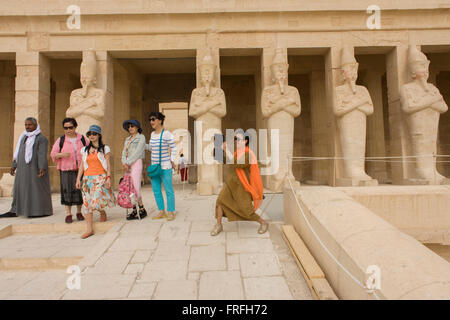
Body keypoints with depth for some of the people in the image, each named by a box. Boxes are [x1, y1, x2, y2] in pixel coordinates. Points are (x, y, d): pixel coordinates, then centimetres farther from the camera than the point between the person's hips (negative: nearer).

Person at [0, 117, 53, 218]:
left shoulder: (41, 138, -9)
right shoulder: (24, 137, 15)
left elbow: (42, 155, -19)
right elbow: (18, 152, 18)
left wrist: (42, 168, -28)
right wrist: (14, 165, 15)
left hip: (35, 167, -8)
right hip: (23, 168, 8)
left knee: (37, 188, -4)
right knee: (20, 188, 8)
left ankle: (43, 211, 4)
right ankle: (14, 211, 12)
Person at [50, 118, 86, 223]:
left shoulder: (82, 139, 9)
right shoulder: (60, 140, 5)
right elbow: (53, 154, 3)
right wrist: (61, 155, -18)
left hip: (80, 169, 1)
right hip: (66, 170, -1)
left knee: (80, 190, 2)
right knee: (67, 191, -3)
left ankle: (79, 212, 16)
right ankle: (68, 214, 6)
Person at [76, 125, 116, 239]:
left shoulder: (105, 149, 5)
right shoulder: (84, 150, 14)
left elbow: (108, 164, 2)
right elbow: (82, 165, 13)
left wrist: (108, 177, -7)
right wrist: (78, 178, 6)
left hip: (100, 177, -4)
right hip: (87, 178, 4)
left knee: (97, 199, -16)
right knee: (87, 203, -1)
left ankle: (102, 212, 20)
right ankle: (89, 229, 2)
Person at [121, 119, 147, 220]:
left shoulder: (141, 137, -1)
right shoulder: (127, 139, 19)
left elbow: (137, 152, -11)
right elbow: (124, 153, 9)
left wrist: (128, 163, -14)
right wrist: (124, 163, -9)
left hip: (136, 164, -7)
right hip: (128, 166, 7)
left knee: (135, 188, -11)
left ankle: (142, 210, 1)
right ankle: (135, 210, 9)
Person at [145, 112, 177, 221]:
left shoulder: (166, 134, -11)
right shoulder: (153, 134, 11)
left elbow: (174, 148, -8)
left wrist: (172, 161, -12)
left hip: (165, 167, -8)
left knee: (169, 190, 0)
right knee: (156, 191, 10)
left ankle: (171, 212, 11)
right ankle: (162, 212, 21)